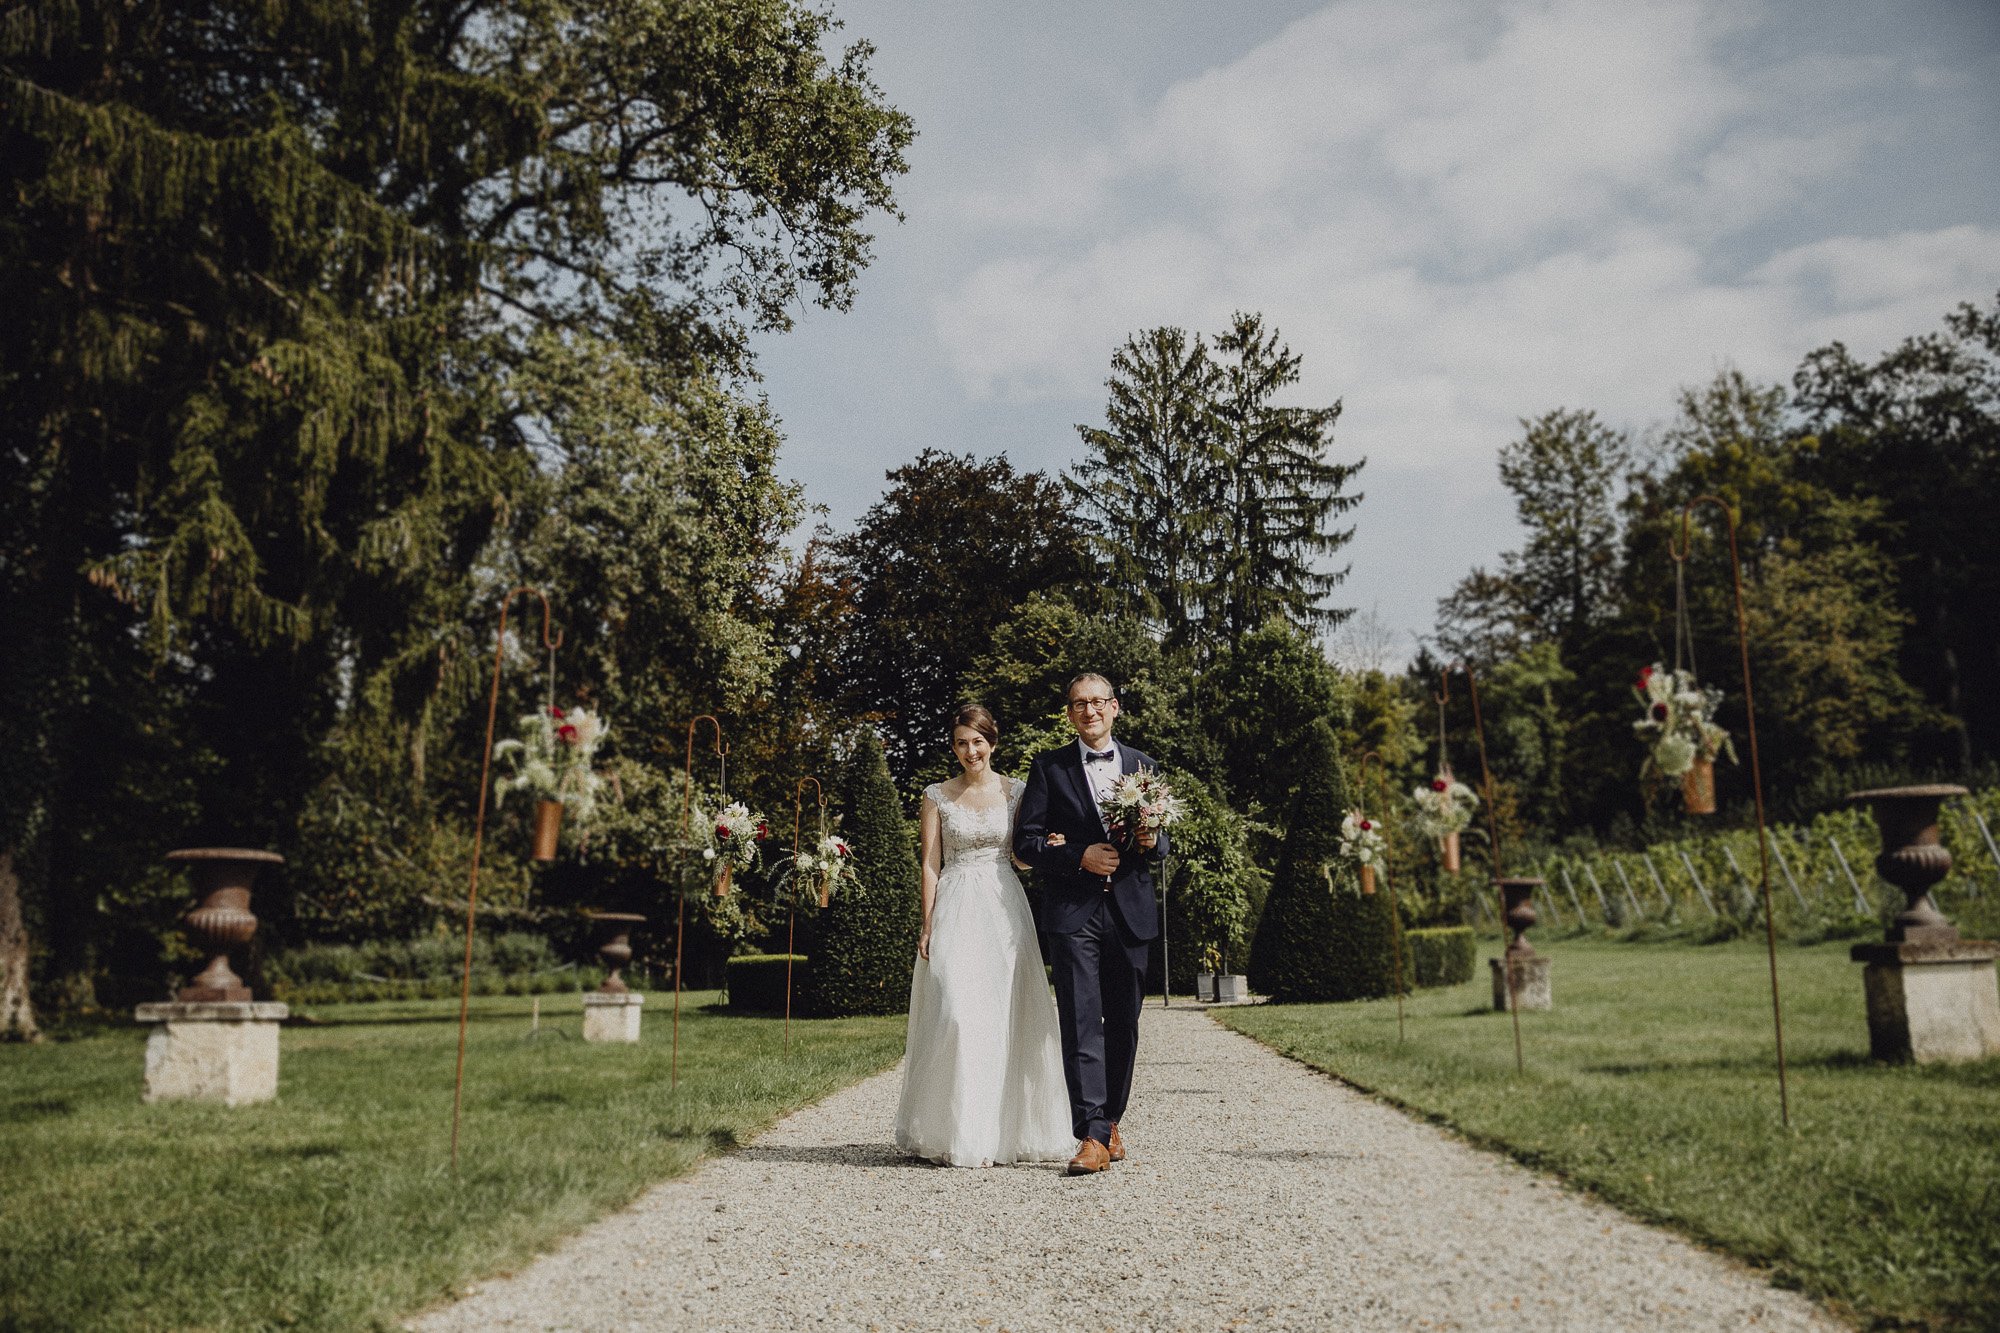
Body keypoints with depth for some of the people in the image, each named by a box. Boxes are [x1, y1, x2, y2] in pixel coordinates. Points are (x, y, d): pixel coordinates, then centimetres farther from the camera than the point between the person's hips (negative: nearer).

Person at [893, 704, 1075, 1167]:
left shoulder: (1016, 792, 7)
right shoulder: (937, 796, 5)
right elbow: (930, 864, 3)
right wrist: (928, 927, -4)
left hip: (1005, 911, 1)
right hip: (956, 915, -1)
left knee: (1008, 1017, 1)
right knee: (957, 1015, -10)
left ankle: (1005, 1131, 11)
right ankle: (956, 1135, -1)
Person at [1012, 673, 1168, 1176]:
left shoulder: (1142, 765, 13)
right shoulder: (1049, 767, 4)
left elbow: (1161, 842, 17)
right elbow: (1025, 841, -1)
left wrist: (1151, 841, -7)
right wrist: (1079, 857, -15)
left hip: (1130, 911, 3)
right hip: (1073, 912, -3)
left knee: (1123, 1023, 10)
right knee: (1082, 1022, -10)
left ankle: (1110, 1121, 25)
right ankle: (1093, 1136, -11)